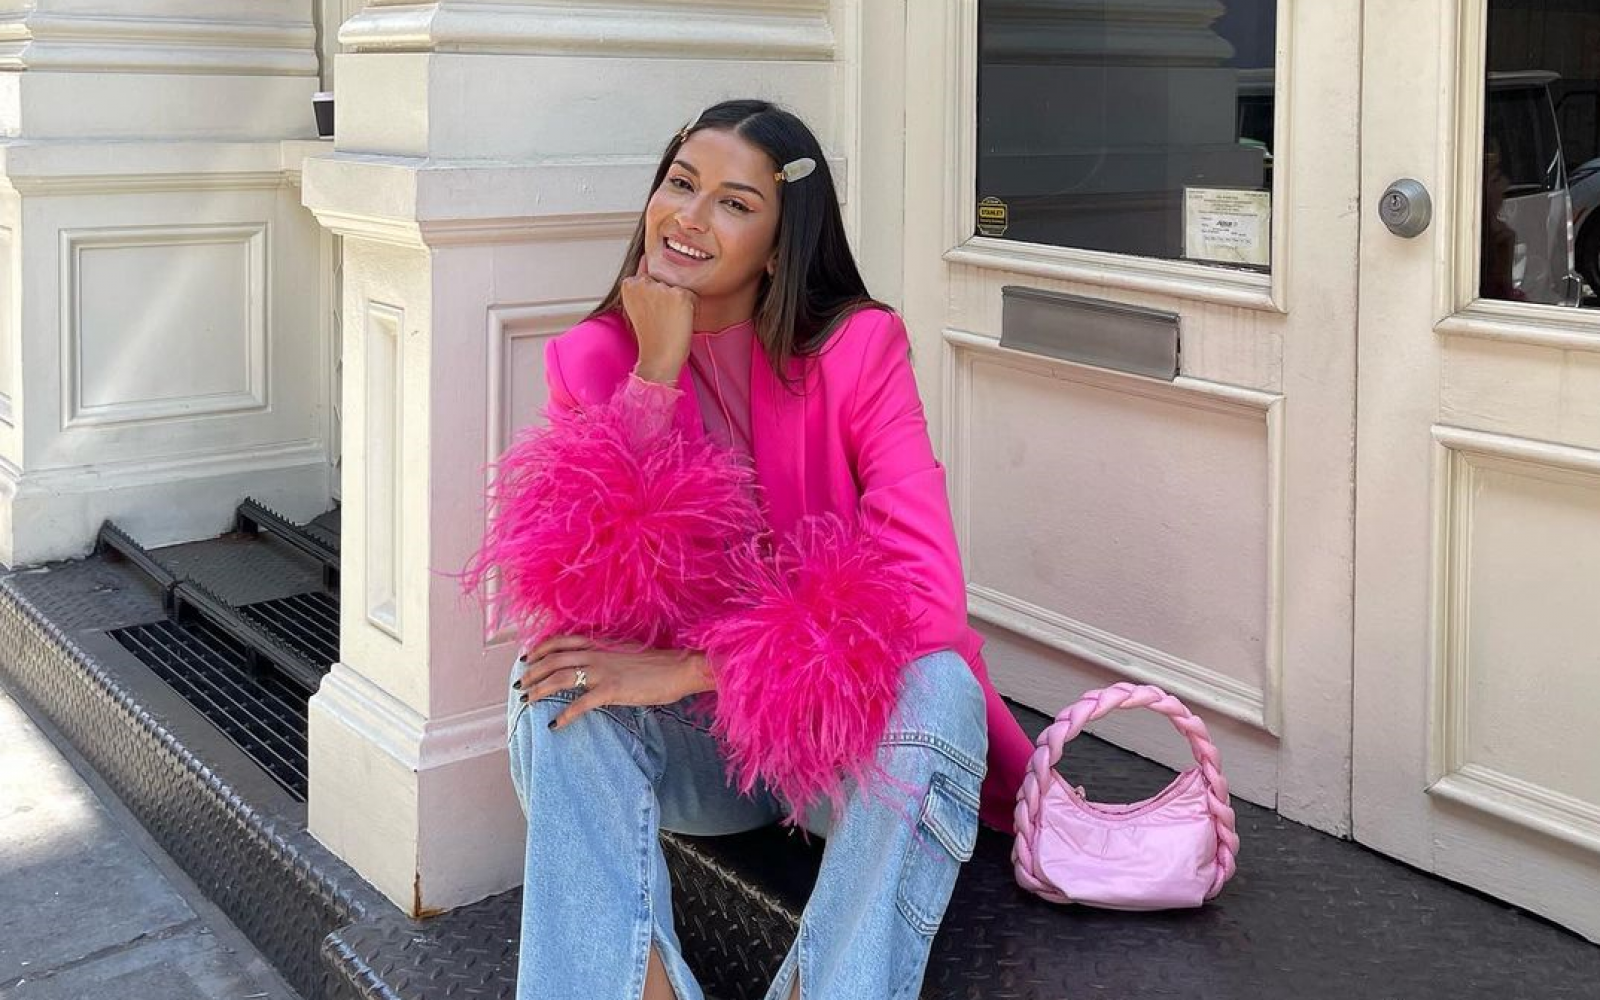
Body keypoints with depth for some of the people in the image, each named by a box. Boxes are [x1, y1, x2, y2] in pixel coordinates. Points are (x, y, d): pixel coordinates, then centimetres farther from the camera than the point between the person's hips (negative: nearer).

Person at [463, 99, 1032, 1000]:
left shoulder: (860, 346, -13)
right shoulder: (593, 358, -5)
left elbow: (926, 589, -25)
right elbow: (582, 592, -19)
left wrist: (692, 669, -28)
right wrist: (657, 373, -23)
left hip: (842, 734, -1)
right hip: (686, 753, 2)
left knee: (939, 687, -33)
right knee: (559, 684, -27)